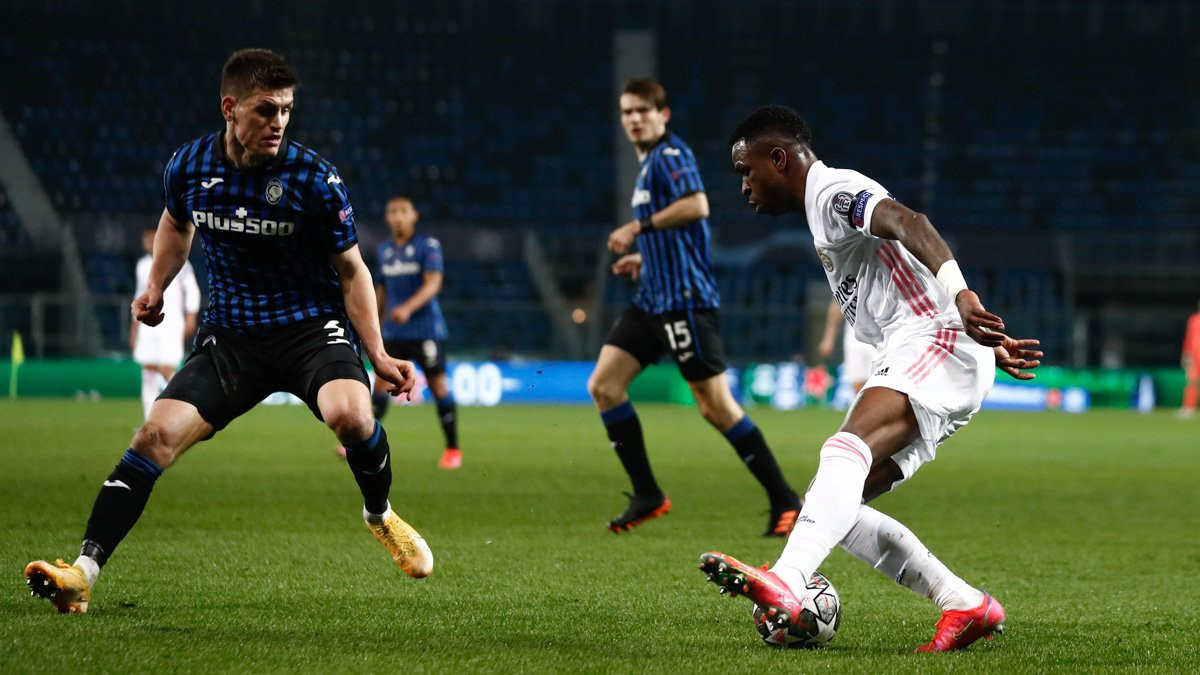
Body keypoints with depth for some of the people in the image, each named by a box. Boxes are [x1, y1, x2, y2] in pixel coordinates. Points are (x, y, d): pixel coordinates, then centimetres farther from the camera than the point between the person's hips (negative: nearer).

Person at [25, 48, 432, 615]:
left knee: (350, 415, -31)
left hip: (312, 326, -3)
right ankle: (83, 573, -17)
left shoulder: (313, 177, -13)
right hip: (230, 333, 3)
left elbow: (350, 268, -2)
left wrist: (378, 355, -8)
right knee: (156, 435, -16)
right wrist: (155, 287, 8)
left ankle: (381, 516, 1)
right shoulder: (188, 166, -4)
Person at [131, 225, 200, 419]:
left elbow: (192, 291, 1)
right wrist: (135, 326, 20)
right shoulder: (143, 265, 14)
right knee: (148, 372, 0)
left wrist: (191, 318, -7)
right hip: (148, 326, 5)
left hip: (171, 325, -5)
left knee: (167, 370, -14)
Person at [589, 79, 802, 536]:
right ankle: (647, 495, 5)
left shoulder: (670, 154, -8)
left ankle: (784, 501, -2)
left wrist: (639, 227, -18)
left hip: (683, 299, -10)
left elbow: (696, 206, -26)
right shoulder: (647, 164, 20)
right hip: (652, 301, 10)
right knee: (603, 385, 1)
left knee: (715, 405, -9)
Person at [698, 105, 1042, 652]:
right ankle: (966, 605, 5)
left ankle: (786, 585, -56)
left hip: (936, 344, -10)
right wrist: (990, 347, 33)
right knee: (833, 506, 5)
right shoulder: (825, 207, 30)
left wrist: (957, 293, -41)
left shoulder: (832, 190, -3)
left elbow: (908, 223, -24)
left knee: (846, 449, -33)